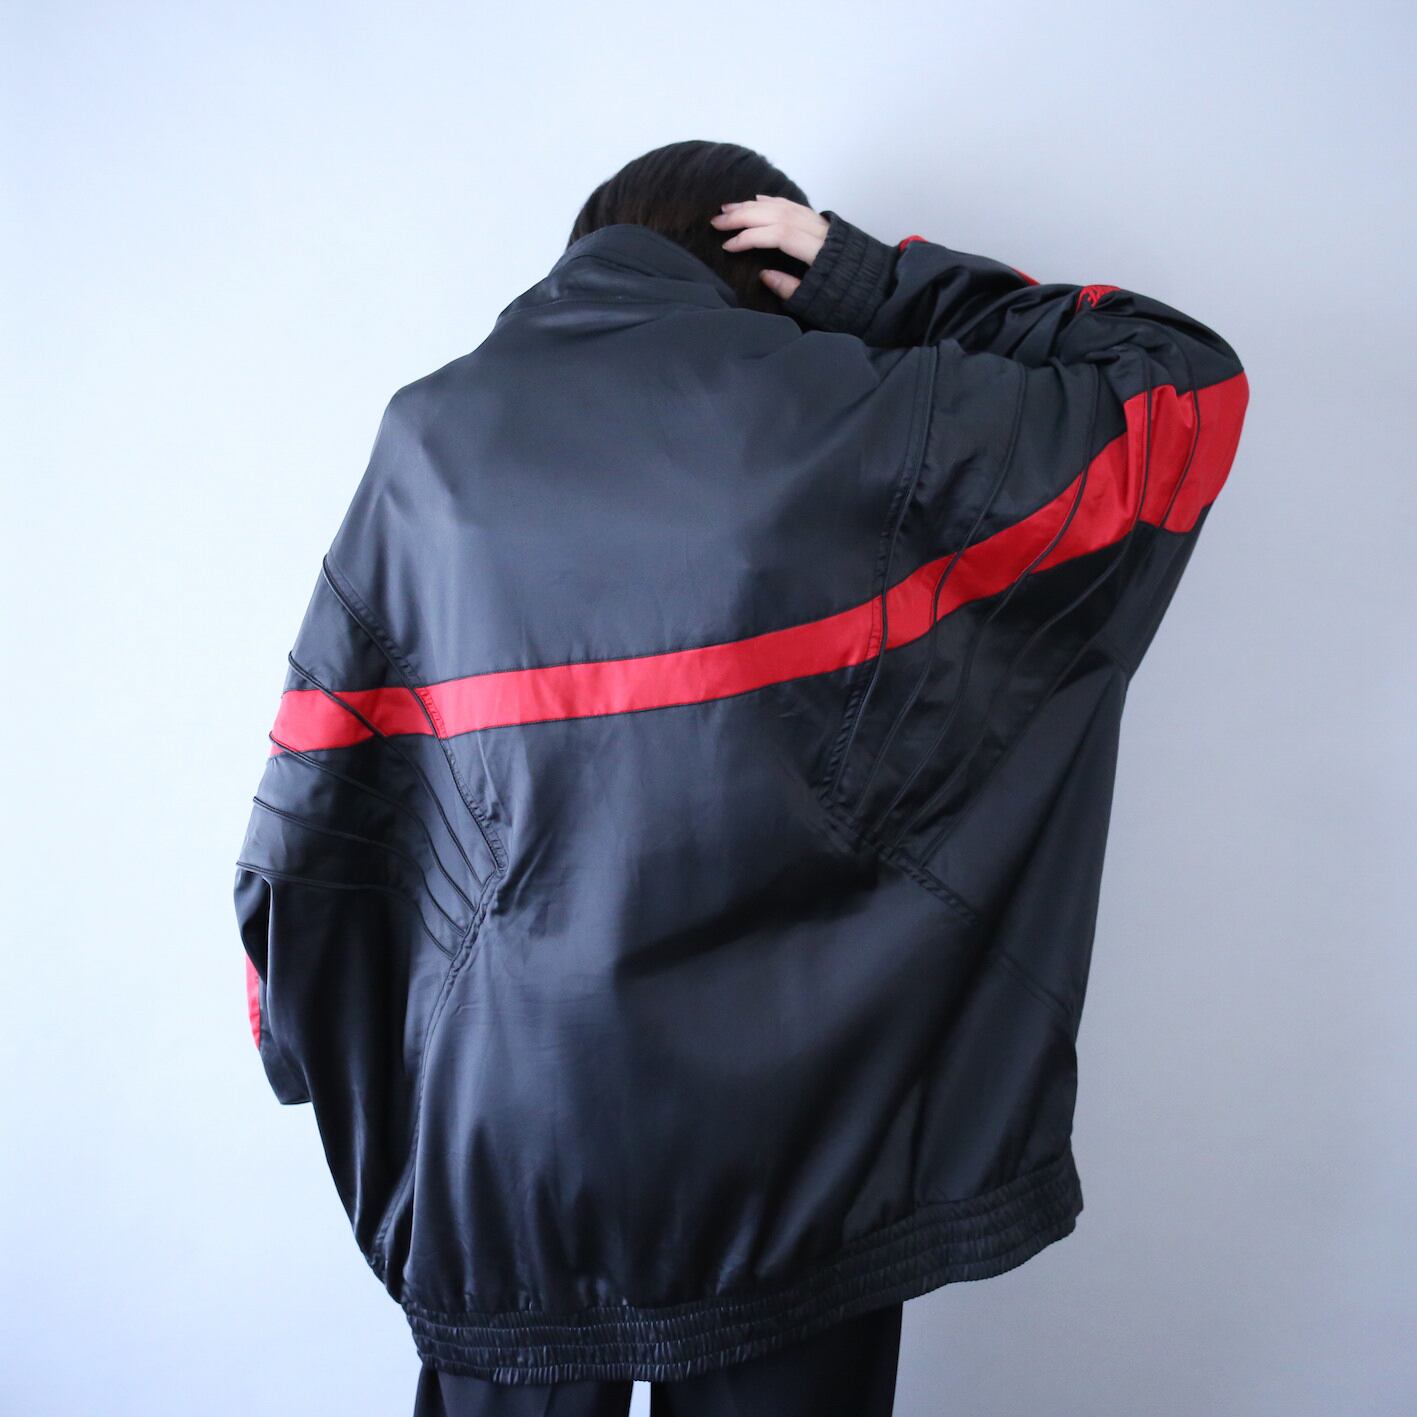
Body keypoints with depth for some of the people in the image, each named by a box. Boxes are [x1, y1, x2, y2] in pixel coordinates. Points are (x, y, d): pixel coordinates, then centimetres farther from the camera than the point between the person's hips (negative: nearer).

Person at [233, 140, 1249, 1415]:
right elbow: (1187, 385, 5)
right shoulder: (848, 412, -7)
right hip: (787, 1148, -1)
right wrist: (888, 285, 5)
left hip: (498, 1136, 3)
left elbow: (314, 796, 2)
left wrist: (297, 1044, 15)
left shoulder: (425, 435, 1)